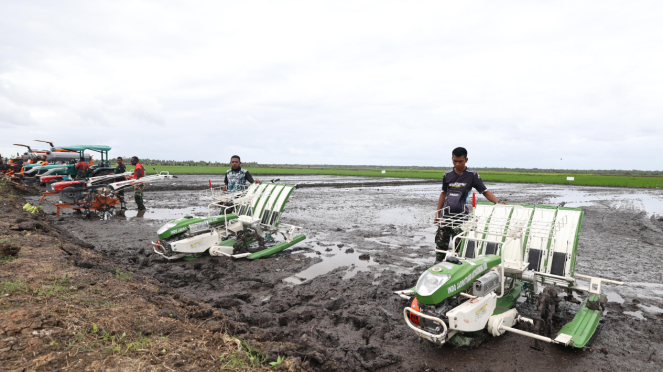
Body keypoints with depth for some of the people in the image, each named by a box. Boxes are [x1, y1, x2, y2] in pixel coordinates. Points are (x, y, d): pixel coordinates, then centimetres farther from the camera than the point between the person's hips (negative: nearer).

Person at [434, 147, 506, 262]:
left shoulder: (472, 175, 0)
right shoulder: (448, 174, 10)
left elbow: (485, 192, 1)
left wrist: (498, 201, -16)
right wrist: (437, 214, 15)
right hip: (446, 215, 3)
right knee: (440, 243, 3)